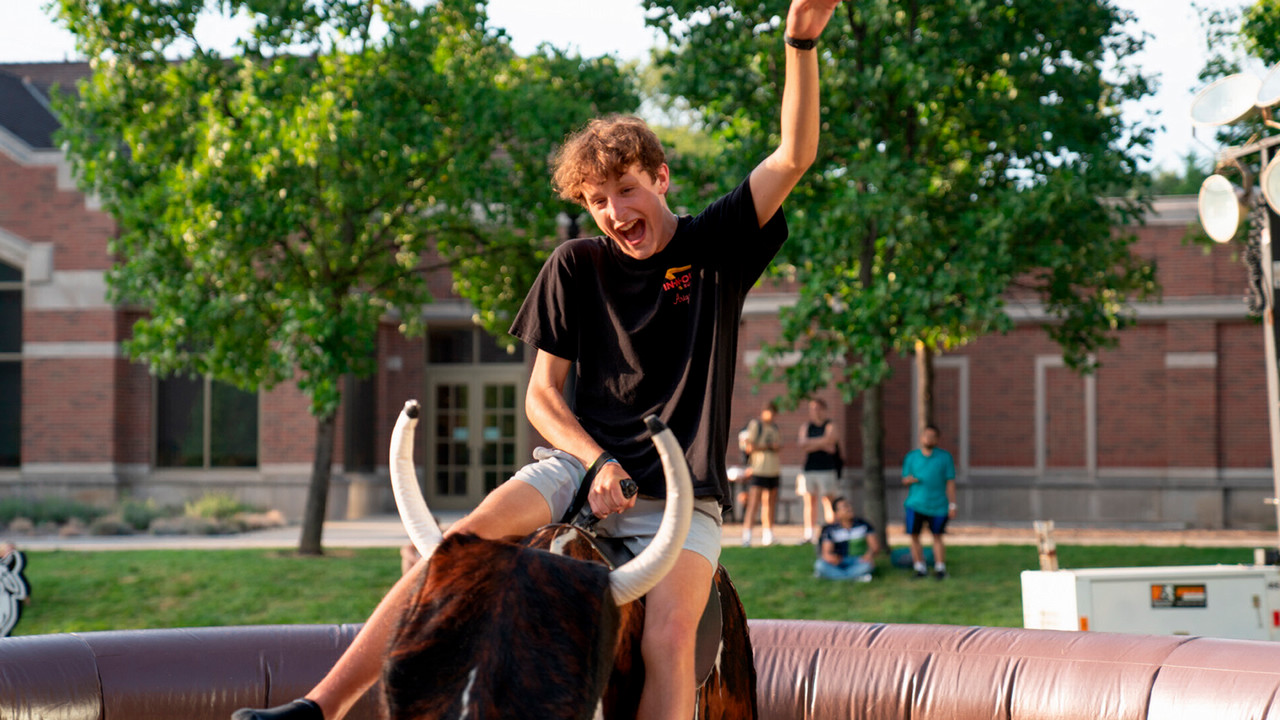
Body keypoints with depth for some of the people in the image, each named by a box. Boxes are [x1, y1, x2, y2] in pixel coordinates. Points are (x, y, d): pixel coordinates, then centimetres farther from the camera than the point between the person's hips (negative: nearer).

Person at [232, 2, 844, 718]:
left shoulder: (717, 245, 2)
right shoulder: (576, 268, 6)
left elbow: (795, 156, -9)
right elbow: (542, 395, 7)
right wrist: (599, 463, -11)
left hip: (682, 496, -2)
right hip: (580, 462, 2)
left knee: (669, 634, -28)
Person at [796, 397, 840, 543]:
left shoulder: (830, 427, 3)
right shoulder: (805, 427, 16)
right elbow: (803, 445, 1)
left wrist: (810, 443, -4)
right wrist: (821, 444, -6)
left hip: (826, 469, -4)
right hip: (808, 469, 5)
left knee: (828, 502, -8)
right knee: (809, 502, 2)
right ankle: (808, 536, 4)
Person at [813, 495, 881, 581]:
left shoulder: (864, 525, -2)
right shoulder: (831, 530, -4)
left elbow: (875, 547, -4)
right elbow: (826, 553, -9)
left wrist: (870, 554, -26)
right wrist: (829, 556, -32)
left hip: (860, 563, 0)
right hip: (840, 564, 0)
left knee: (868, 564, -36)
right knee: (820, 564, -29)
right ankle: (856, 577, -30)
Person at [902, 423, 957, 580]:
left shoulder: (945, 457, 2)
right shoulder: (911, 457, 7)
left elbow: (950, 483, 3)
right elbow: (904, 479, 11)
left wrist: (952, 505, 0)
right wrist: (908, 480, -13)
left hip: (938, 505, -1)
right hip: (915, 504, 1)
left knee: (937, 536, 4)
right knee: (914, 536, -2)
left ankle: (940, 568, 14)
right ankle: (920, 568, 8)